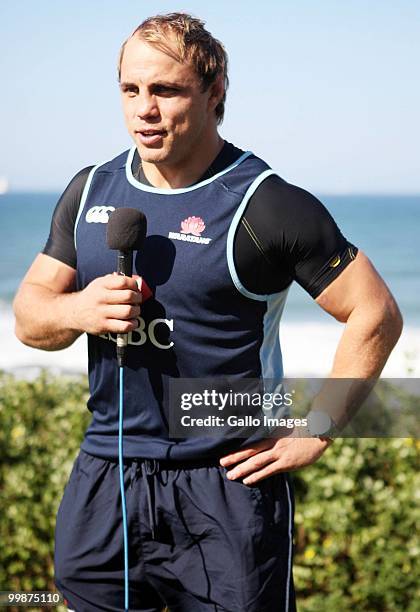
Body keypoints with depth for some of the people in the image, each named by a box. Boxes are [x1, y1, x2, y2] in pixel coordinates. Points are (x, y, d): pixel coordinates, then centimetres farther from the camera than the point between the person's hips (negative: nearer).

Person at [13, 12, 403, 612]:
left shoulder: (267, 205, -10)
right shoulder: (90, 191, 7)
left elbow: (376, 315, -8)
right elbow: (29, 315, 10)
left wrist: (313, 435, -10)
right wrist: (81, 310, -12)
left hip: (226, 491, -5)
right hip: (103, 482, 5)